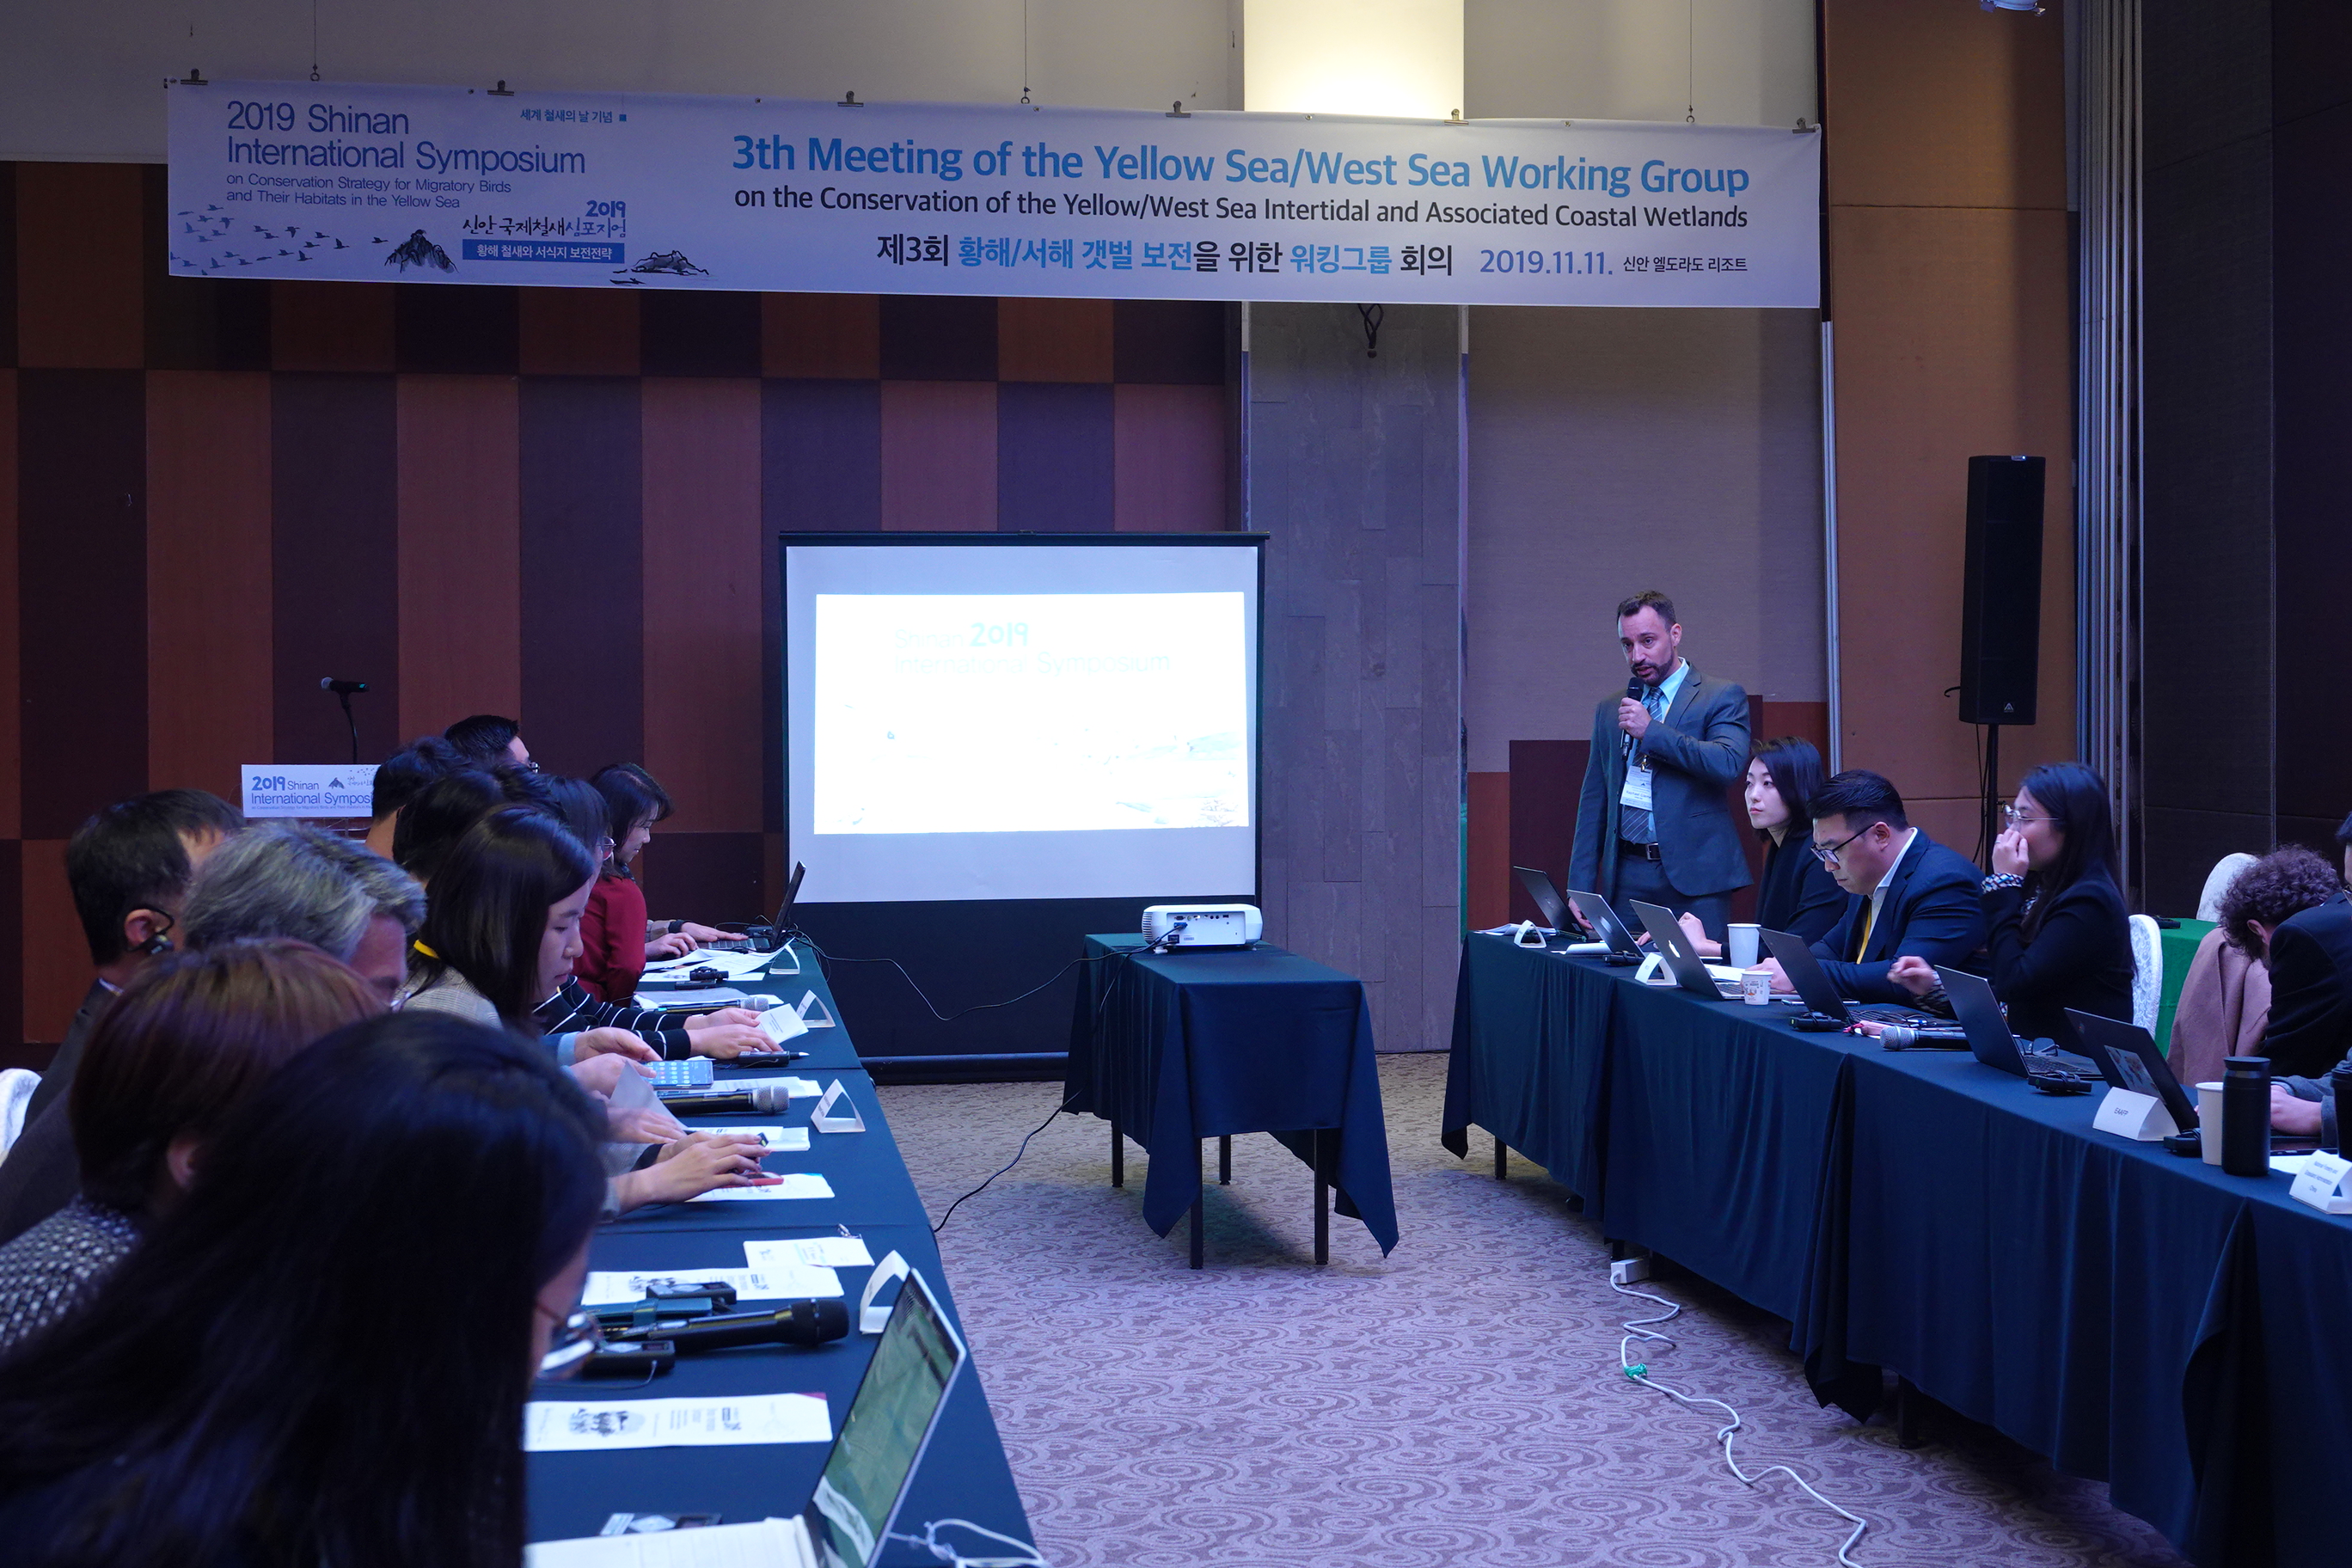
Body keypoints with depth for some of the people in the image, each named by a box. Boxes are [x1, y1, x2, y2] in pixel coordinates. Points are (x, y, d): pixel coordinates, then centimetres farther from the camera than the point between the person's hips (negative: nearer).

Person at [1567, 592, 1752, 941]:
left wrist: (1651, 731, -13)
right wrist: (1580, 888, 10)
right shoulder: (1609, 710, 16)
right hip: (1627, 878, 4)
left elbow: (1729, 764, -17)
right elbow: (1593, 803, 17)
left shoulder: (1721, 698, 3)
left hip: (1694, 877, -4)